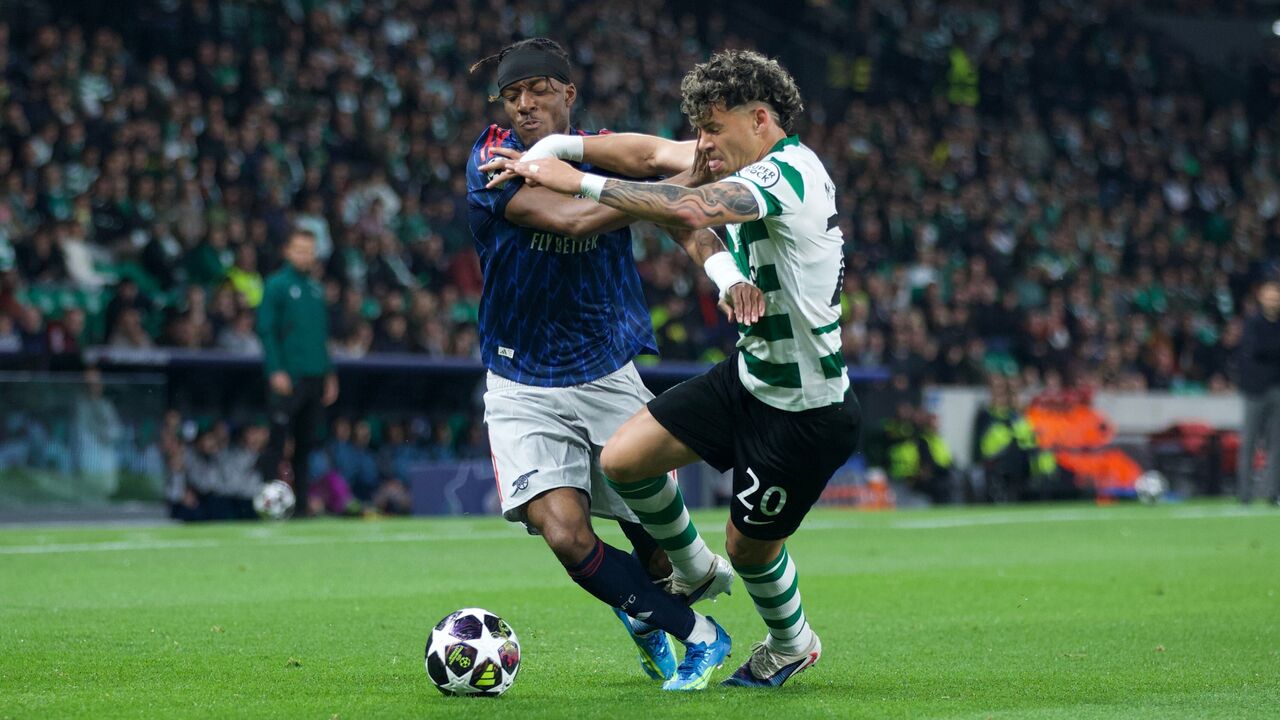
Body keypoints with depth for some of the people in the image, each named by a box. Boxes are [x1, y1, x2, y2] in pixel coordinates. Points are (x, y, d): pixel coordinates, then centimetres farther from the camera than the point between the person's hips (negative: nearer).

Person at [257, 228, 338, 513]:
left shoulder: (316, 289, 16)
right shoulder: (277, 285, -3)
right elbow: (267, 330, -9)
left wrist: (329, 374, 16)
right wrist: (276, 371, -17)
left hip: (315, 377, 6)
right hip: (287, 377, -6)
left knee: (305, 442, 8)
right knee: (278, 439, -7)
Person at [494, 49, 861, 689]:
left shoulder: (789, 171, -23)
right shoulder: (761, 179, 7)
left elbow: (690, 211, -37)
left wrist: (579, 181, -32)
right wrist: (731, 278, -19)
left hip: (807, 409, -8)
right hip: (750, 375, 8)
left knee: (750, 545, 9)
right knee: (623, 459, -3)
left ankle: (791, 644, 40)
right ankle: (693, 573, 23)